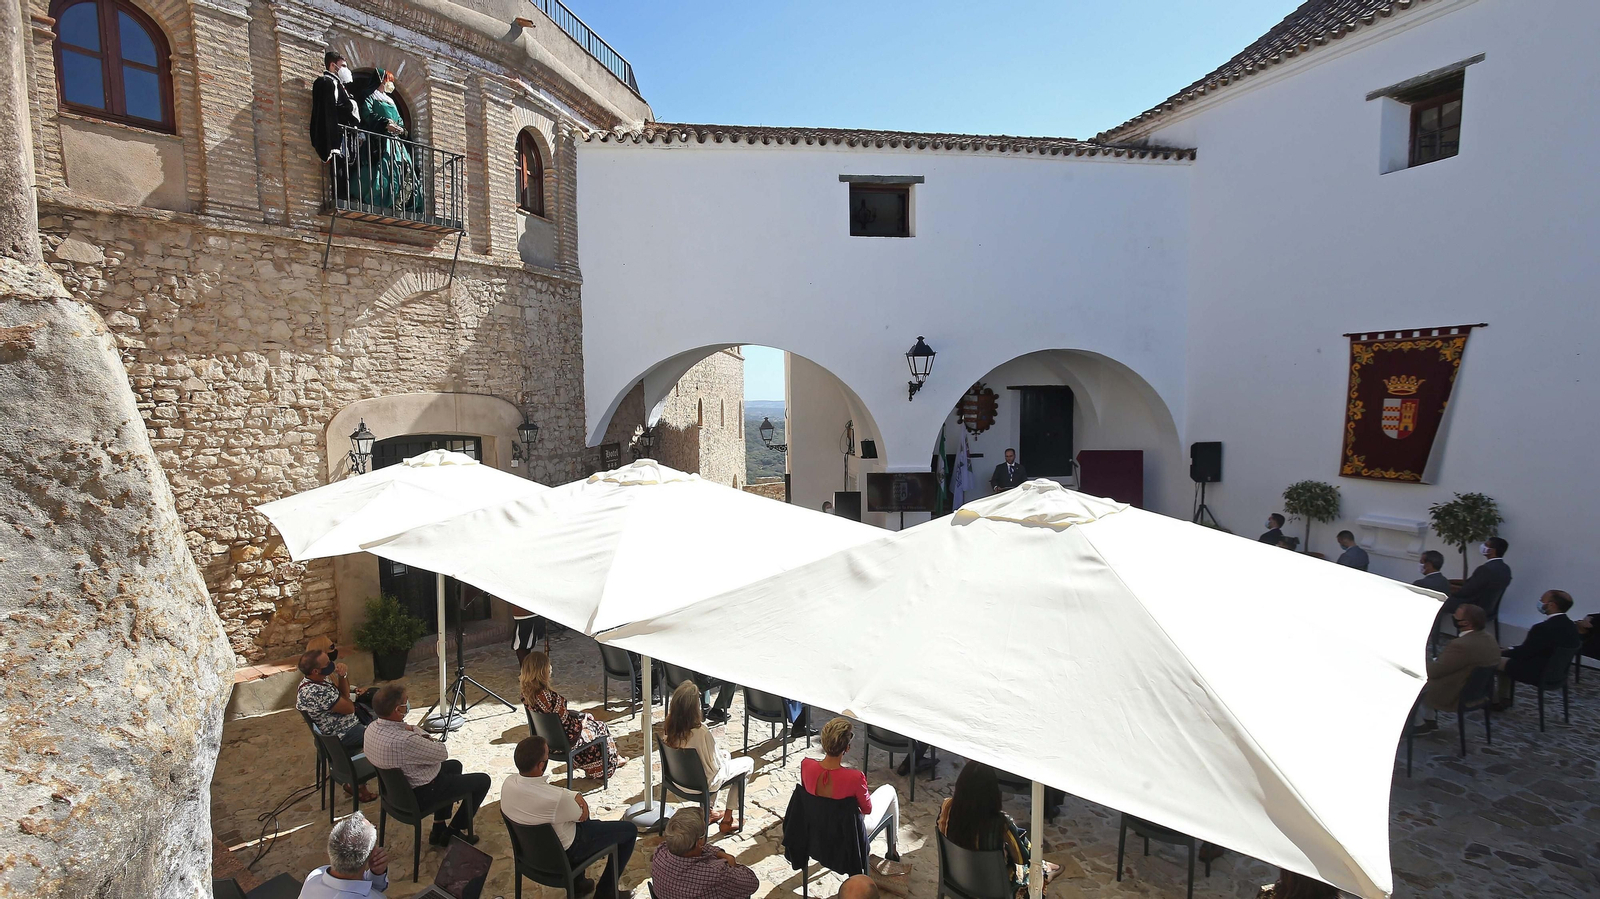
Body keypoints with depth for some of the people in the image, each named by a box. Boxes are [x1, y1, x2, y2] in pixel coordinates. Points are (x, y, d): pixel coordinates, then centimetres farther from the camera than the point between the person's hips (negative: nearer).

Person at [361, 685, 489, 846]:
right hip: (422, 794, -9)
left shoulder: (372, 727, -13)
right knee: (483, 781, 6)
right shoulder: (404, 742, -40)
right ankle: (455, 831, 18)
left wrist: (412, 729, -11)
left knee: (455, 765, 30)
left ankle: (439, 828, 32)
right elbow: (443, 753, -23)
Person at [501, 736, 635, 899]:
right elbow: (580, 815, -18)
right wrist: (577, 799, 0)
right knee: (629, 830, 8)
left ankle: (577, 882, 38)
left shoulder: (508, 783, -19)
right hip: (563, 851, -7)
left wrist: (575, 796, -15)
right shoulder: (555, 799, -39)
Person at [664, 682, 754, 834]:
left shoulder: (671, 726, -15)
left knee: (723, 755, 30)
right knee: (748, 763, 13)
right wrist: (724, 754, 0)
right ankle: (727, 820, 21)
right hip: (703, 783, -6)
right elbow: (716, 764, -20)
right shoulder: (701, 732, -34)